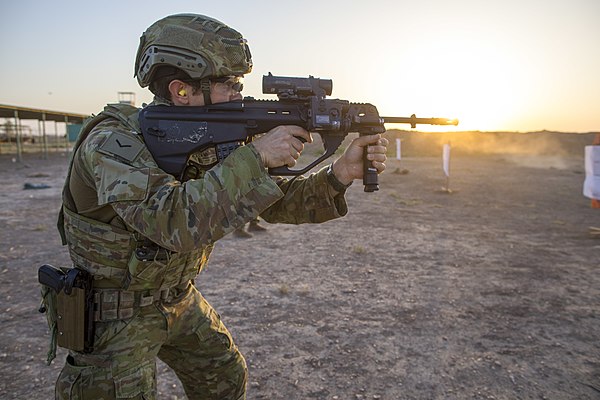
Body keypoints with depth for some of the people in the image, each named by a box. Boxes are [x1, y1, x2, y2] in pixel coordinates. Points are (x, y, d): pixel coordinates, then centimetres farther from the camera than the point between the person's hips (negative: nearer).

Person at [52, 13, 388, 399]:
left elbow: (278, 201, -7)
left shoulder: (214, 142, -7)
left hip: (180, 301, 7)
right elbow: (175, 222, -43)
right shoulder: (112, 141, -28)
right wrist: (256, 156, -38)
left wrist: (341, 172, -22)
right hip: (113, 315, -6)